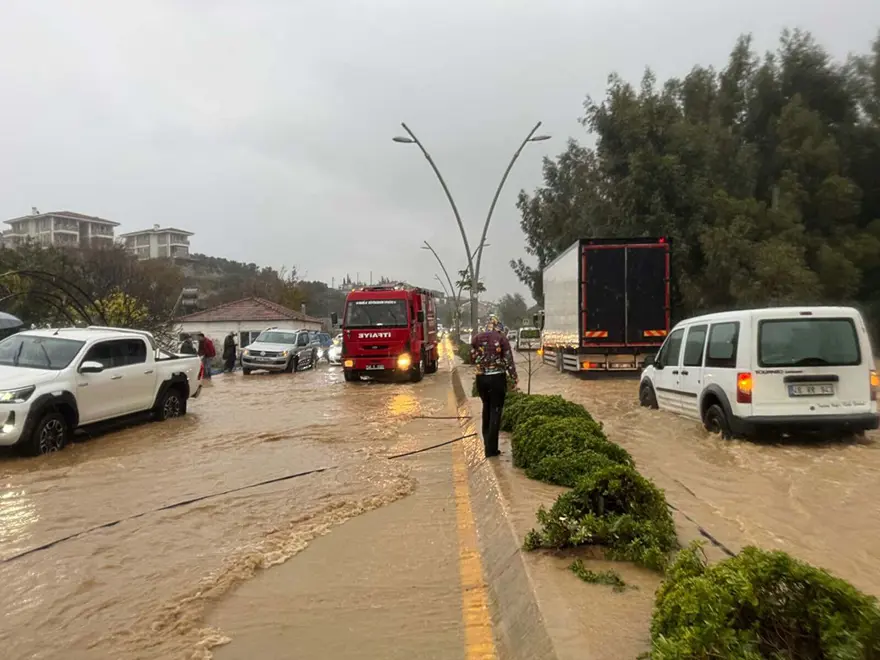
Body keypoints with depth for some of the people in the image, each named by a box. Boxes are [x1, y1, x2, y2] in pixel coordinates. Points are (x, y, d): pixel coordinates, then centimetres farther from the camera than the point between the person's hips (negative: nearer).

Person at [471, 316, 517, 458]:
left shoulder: (476, 338, 1)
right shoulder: (501, 338, -7)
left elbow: (472, 358, 7)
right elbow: (508, 360, -8)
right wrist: (514, 378, -1)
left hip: (481, 378, 3)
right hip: (497, 377, -3)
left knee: (487, 407, 23)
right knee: (495, 411, 4)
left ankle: (486, 441, 31)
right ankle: (491, 449, 4)